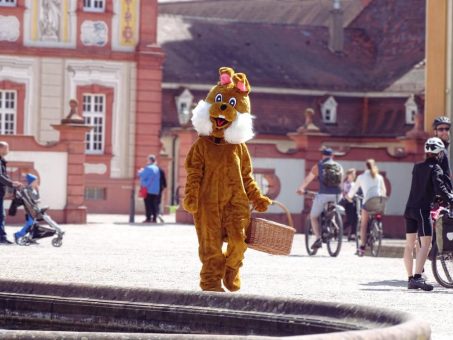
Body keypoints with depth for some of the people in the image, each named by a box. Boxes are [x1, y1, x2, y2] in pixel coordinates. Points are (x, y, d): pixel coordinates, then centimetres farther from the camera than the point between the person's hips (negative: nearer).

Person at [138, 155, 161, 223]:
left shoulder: (148, 168, -12)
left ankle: (148, 218, -9)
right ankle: (154, 218, 6)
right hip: (156, 190, 7)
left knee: (148, 204, -5)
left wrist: (140, 172, 9)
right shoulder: (157, 168, 14)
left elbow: (142, 176, -15)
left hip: (149, 190, -7)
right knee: (154, 204, 8)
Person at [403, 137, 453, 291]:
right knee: (425, 244, -12)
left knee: (409, 244, 10)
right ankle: (418, 277, -25)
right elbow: (440, 188, -20)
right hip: (423, 209, -8)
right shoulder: (435, 168, -8)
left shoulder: (417, 167, 13)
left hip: (410, 208, 8)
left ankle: (410, 279, 14)